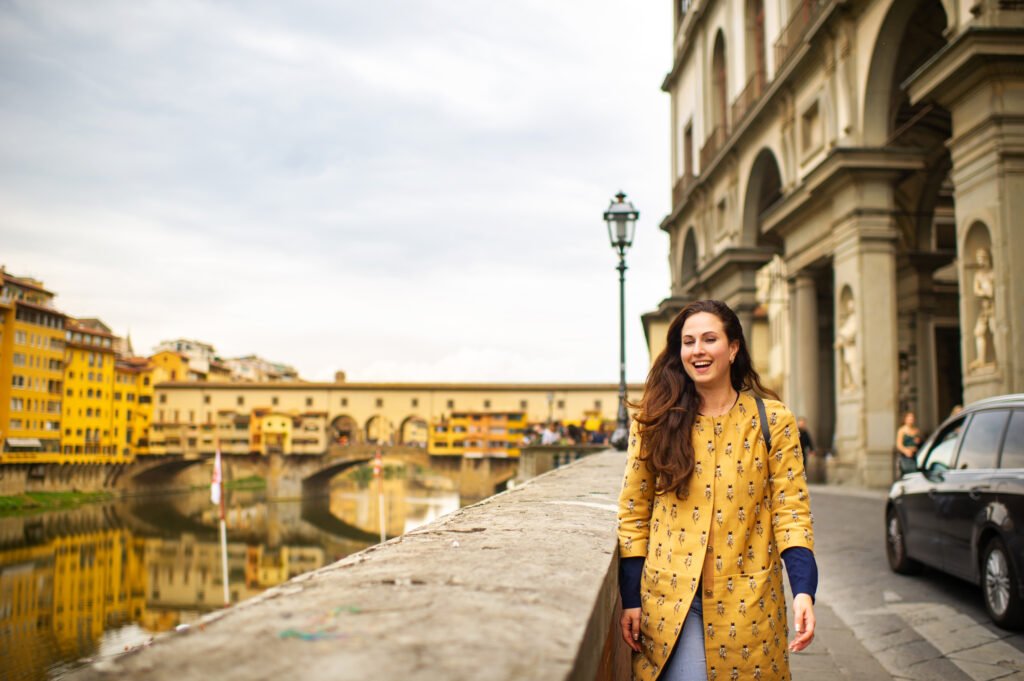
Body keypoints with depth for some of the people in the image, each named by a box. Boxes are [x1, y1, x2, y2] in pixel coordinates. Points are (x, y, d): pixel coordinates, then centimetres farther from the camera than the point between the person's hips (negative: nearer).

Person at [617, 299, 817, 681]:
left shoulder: (772, 421, 0)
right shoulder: (655, 421, 1)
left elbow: (790, 510, -2)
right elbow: (633, 513, 3)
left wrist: (804, 591, -15)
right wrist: (631, 598, 0)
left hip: (747, 601, 0)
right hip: (671, 599, 0)